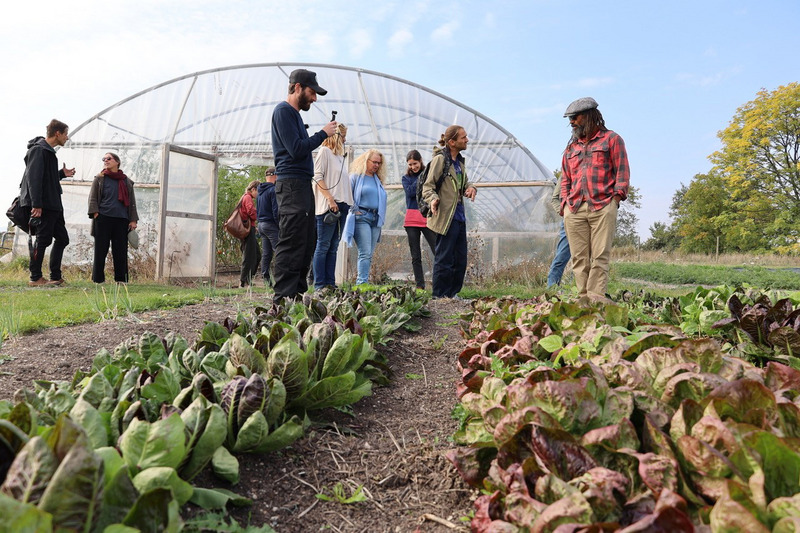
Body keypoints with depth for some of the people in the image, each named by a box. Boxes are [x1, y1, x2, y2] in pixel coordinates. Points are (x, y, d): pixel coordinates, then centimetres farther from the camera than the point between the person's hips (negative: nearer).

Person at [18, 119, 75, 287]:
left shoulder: (49, 151, 19)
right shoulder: (38, 150, -11)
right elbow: (34, 178, -19)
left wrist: (62, 174, 10)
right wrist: (36, 204, -24)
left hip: (53, 205, 10)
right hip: (43, 206, -10)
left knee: (62, 238, 10)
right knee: (42, 240, -5)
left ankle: (55, 277, 15)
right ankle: (35, 278, 3)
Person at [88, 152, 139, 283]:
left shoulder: (127, 181, 15)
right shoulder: (99, 179, 10)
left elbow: (132, 202, 14)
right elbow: (92, 197, 6)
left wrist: (133, 220, 6)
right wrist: (95, 213, -9)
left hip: (121, 220, 1)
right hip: (103, 219, -1)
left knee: (120, 251, 1)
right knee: (101, 250, 1)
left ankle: (121, 279, 7)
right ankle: (98, 279, 7)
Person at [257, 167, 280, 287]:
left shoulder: (260, 192, 17)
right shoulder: (273, 190, -12)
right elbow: (276, 211, -16)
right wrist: (280, 226, -11)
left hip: (261, 224, 9)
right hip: (271, 224, -9)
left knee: (266, 253, 9)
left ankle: (265, 277, 10)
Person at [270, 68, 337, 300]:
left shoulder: (294, 113, 23)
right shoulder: (283, 111, -6)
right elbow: (297, 150, -15)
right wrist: (323, 133, -7)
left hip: (303, 184, 10)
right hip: (291, 183, -10)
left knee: (307, 244, 10)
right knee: (291, 244, -13)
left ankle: (298, 295, 15)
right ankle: (284, 299, -12)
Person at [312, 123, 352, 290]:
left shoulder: (339, 155, 22)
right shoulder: (324, 151, -1)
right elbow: (318, 177, -10)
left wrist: (348, 204, 10)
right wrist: (330, 199, -18)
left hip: (341, 205, 8)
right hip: (328, 206, -8)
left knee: (333, 247, 7)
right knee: (323, 246, -6)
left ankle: (330, 283, 9)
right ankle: (320, 284, -5)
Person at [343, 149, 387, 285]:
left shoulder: (378, 179, 20)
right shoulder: (356, 176, 1)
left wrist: (381, 218, 12)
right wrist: (354, 210, -10)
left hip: (375, 219, 7)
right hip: (361, 218, -7)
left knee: (369, 254, 4)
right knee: (365, 253, -15)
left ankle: (361, 282, 7)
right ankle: (362, 283, -15)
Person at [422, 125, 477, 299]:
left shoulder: (459, 161, 14)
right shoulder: (440, 159, -10)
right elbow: (428, 186, -12)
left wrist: (471, 188, 0)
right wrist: (433, 199, -32)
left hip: (459, 216, 9)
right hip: (446, 216, -9)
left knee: (460, 258, 12)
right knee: (444, 258, -3)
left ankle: (452, 293, 24)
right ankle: (439, 295, 8)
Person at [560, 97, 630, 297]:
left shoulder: (611, 139, 11)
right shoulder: (571, 147, 24)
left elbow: (622, 172, 4)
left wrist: (616, 198, -7)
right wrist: (564, 203, 9)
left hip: (602, 207, -4)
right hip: (574, 210, 5)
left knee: (599, 257, -9)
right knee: (579, 258, -1)